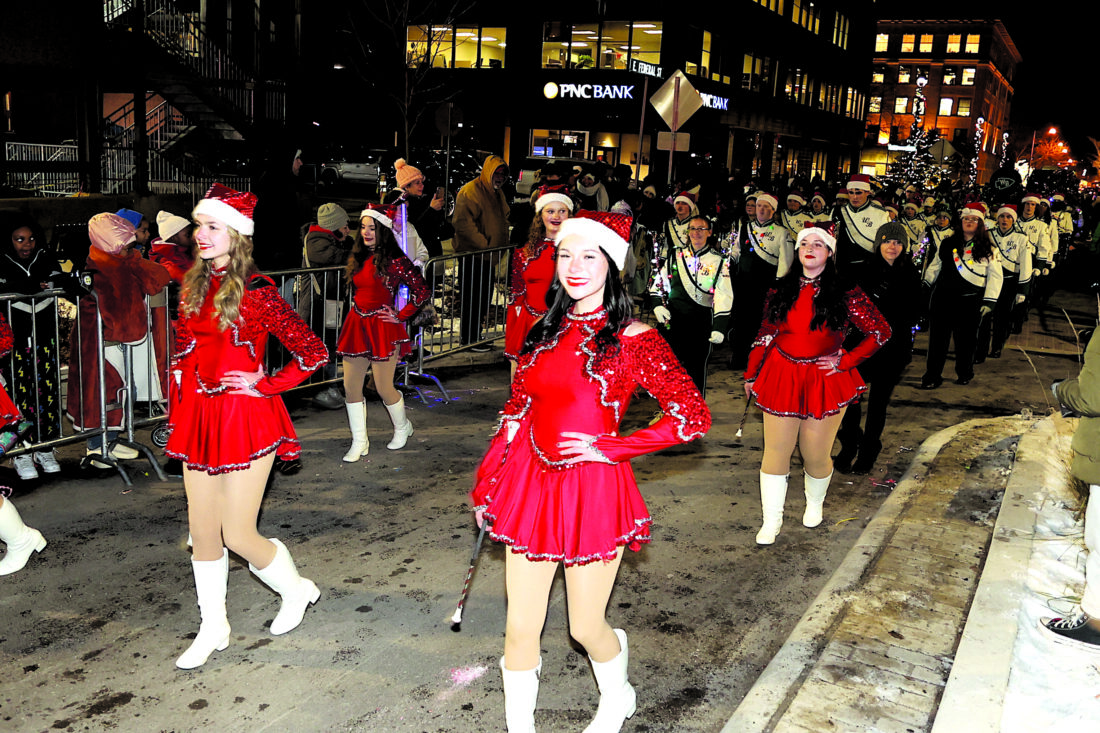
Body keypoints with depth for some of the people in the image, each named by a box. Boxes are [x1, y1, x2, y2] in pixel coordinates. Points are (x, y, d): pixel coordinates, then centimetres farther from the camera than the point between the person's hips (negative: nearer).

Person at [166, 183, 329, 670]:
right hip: (200, 419, 6)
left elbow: (313, 352, -11)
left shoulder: (257, 291, -12)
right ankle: (213, 628, 27)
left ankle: (296, 589, 27)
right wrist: (178, 412, 12)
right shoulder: (194, 285, 7)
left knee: (239, 536, -2)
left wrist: (265, 385, -11)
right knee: (202, 532, 11)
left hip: (246, 418, -6)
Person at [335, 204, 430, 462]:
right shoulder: (358, 258, 9)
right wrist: (358, 311, 16)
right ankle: (359, 442, 16)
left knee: (384, 388, 0)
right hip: (356, 325, 6)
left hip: (382, 328, -6)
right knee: (351, 387, 4)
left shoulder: (395, 261, -11)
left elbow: (422, 291, -11)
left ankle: (402, 427, 29)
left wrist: (401, 316, -7)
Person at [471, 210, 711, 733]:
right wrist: (487, 485, 14)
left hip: (592, 491, -4)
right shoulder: (546, 333, 7)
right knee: (520, 628, 7)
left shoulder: (632, 338, -8)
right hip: (530, 485, 4)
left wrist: (608, 447, -13)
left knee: (586, 628, 11)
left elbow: (693, 417, -12)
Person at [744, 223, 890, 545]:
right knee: (776, 452, 2)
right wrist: (751, 375, 13)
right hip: (782, 378, 2)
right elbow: (765, 335, 11)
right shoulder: (781, 290, 5)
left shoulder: (845, 293, -5)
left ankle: (815, 503, 37)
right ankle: (771, 520, 15)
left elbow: (881, 332, -3)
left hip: (824, 381, -2)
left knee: (816, 456, 6)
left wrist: (845, 361, -7)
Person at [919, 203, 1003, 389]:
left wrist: (988, 301, -5)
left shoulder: (988, 249, 5)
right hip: (943, 297, 2)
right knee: (938, 337, 0)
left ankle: (964, 374, 22)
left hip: (970, 301, -2)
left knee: (966, 339, 5)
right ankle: (932, 376, 5)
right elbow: (934, 267, 21)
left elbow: (994, 276, 2)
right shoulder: (947, 244, 13)